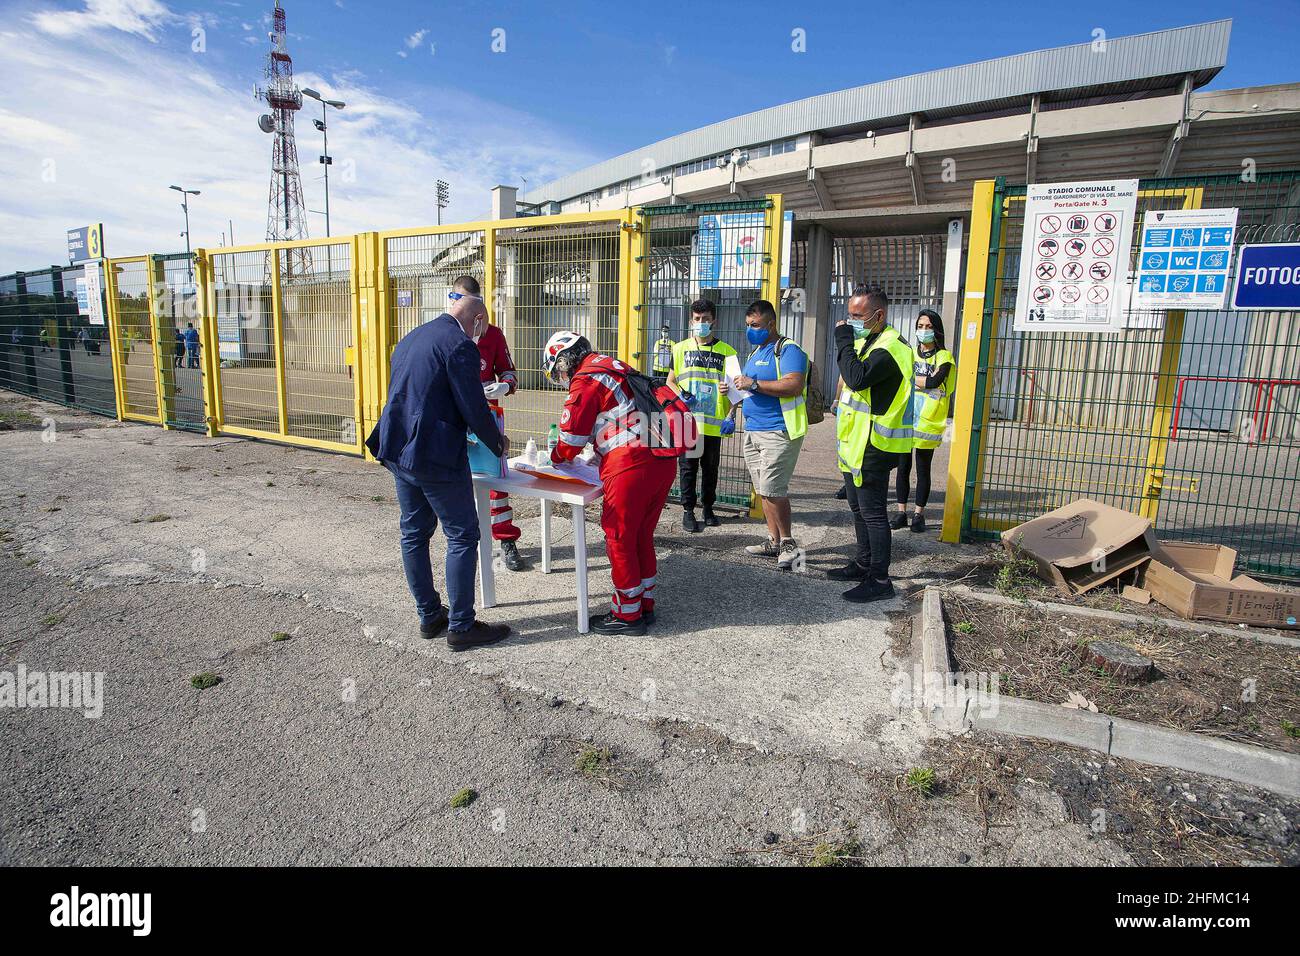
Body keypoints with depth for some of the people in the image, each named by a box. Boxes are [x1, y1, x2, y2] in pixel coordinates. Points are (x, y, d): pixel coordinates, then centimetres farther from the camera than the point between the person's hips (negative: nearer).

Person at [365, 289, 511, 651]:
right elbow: (474, 408, -15)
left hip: (398, 450, 9)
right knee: (463, 537, 2)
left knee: (414, 533, 16)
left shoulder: (410, 338, 14)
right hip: (436, 456, -9)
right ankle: (461, 627, 7)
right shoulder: (460, 345, -14)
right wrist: (498, 442, 2)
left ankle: (429, 617, 27)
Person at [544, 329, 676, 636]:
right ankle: (645, 605, 29)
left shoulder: (585, 380, -4)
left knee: (620, 538, 5)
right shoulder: (614, 367, 22)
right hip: (664, 461, 9)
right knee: (642, 535, 18)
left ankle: (628, 614, 15)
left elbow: (572, 439, -1)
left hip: (632, 466, -9)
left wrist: (557, 457, 19)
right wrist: (600, 452, 30)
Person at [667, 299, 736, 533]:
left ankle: (708, 508, 26)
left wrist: (730, 417, -7)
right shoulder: (681, 348, 5)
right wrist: (680, 395, -11)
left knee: (711, 468, 10)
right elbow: (670, 381, 10)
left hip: (714, 423, 0)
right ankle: (688, 511, 14)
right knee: (688, 467, 4)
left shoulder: (727, 352, 4)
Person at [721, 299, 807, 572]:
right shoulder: (755, 352, 20)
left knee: (772, 490, -11)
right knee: (764, 490, 10)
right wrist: (735, 390, 7)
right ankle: (775, 542, 18)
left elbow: (794, 386, -23)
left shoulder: (788, 350, -8)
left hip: (779, 431, -9)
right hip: (753, 431, 9)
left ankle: (788, 543, 3)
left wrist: (754, 383, -23)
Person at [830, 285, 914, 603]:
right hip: (856, 443, 11)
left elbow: (857, 377, -33)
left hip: (873, 447, -11)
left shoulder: (890, 347, -18)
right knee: (858, 507, 19)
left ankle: (879, 580, 4)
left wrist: (843, 340, -24)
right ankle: (864, 565, 33)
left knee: (872, 511, -5)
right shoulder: (868, 341, 15)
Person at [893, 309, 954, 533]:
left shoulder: (944, 356, 1)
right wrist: (924, 381, -12)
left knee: (923, 469, 5)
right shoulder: (909, 354, 12)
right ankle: (901, 512, 15)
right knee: (903, 467, 6)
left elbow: (934, 381, -16)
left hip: (927, 422, -3)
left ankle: (919, 514, 14)